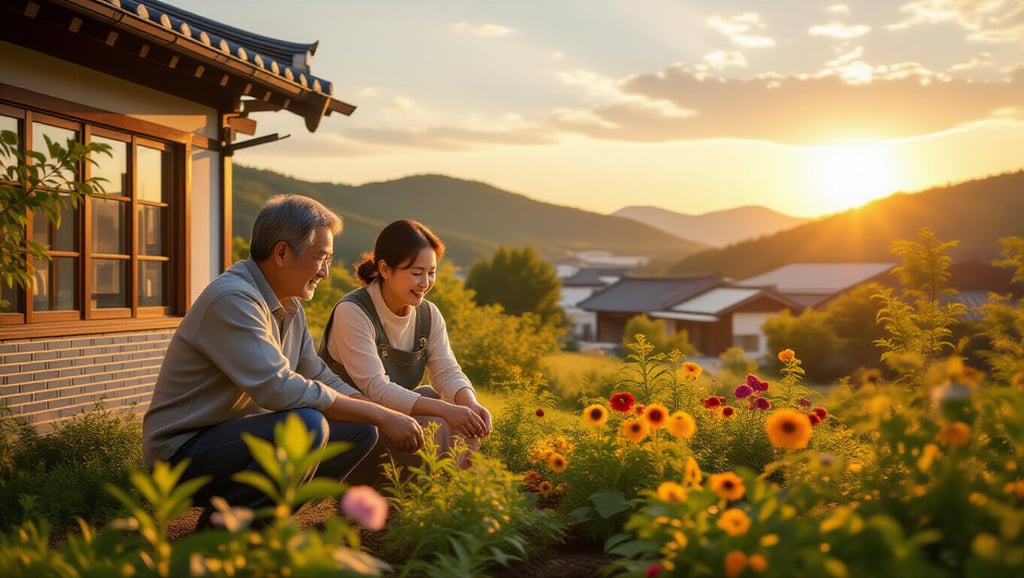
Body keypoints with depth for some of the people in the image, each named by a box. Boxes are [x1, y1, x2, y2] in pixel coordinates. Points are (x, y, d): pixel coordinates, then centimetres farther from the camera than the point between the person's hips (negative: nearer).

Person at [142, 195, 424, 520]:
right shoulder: (232, 299, -22)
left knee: (361, 431, -1)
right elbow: (278, 389, -30)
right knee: (306, 426, -32)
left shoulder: (290, 306, 9)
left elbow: (320, 377, 12)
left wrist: (391, 419, -3)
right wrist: (380, 415, -24)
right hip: (184, 453, -9)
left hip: (238, 435, 9)